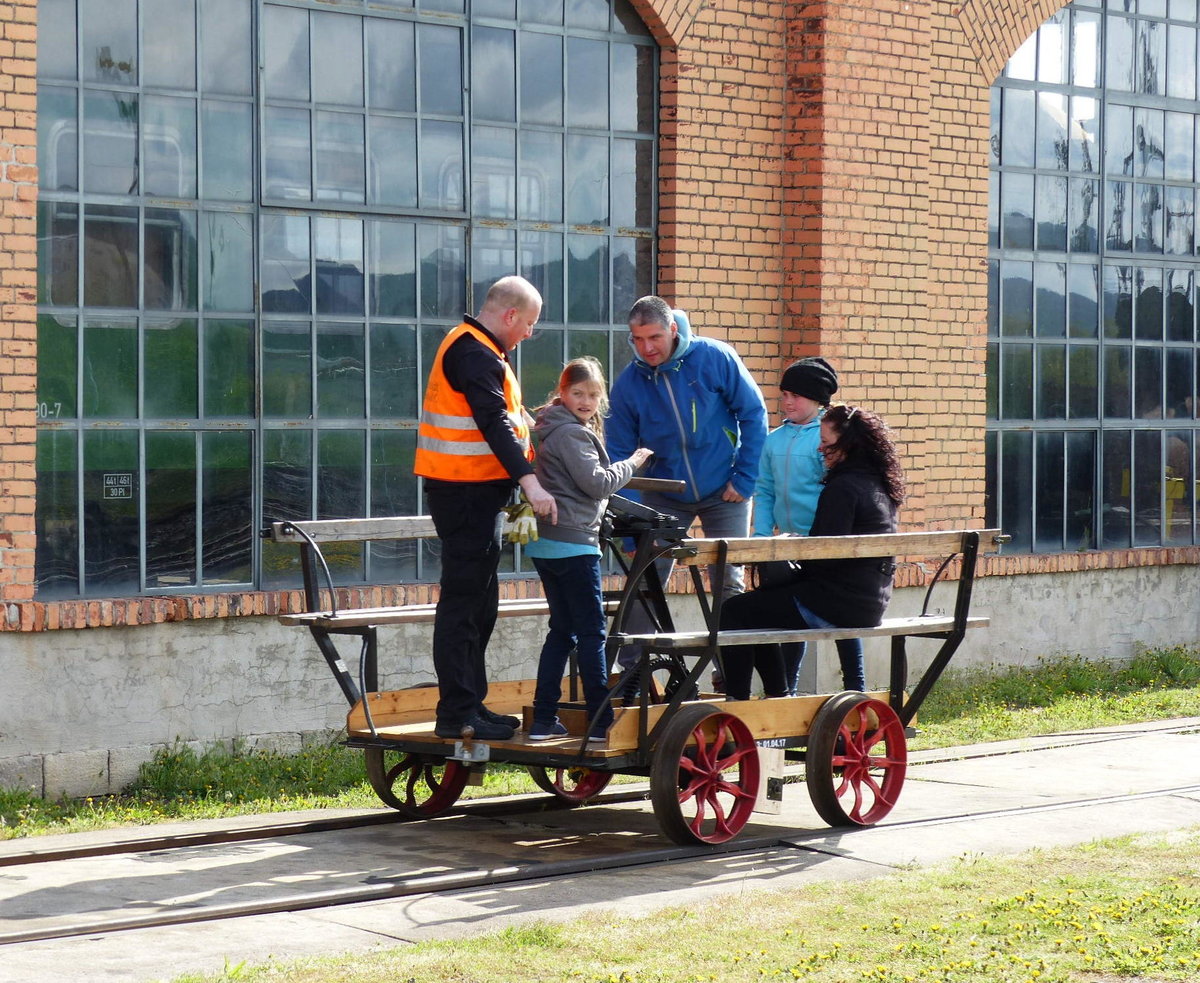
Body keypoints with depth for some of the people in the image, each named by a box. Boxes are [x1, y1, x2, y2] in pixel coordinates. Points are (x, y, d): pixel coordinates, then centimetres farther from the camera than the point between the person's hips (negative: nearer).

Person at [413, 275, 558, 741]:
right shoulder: (474, 353, -16)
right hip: (466, 491, -11)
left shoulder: (475, 348, 19)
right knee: (463, 600, -9)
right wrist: (531, 482, -32)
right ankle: (457, 712, -8)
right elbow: (495, 423, -26)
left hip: (475, 491, 11)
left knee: (479, 600, 15)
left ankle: (470, 704, 22)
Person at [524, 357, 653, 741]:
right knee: (591, 631, -5)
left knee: (562, 630, 12)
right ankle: (601, 720, -2)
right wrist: (631, 463, -4)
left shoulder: (555, 430, 19)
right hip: (573, 544, -10)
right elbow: (596, 482, -16)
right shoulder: (570, 433, -12)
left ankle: (543, 719, 9)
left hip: (548, 546, 10)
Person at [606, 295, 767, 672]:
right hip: (664, 496, 1)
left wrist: (744, 478, -9)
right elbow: (619, 452, -4)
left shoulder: (716, 359, -15)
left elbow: (753, 414, -6)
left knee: (729, 584, 1)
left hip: (724, 492, -1)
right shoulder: (628, 382, -10)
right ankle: (630, 671, 4)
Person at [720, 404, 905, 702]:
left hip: (836, 604, -10)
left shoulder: (843, 488, -17)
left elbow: (828, 555, -21)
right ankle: (778, 696, 27)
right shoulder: (878, 484, 12)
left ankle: (736, 700, -3)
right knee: (758, 604, 26)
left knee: (734, 612, -4)